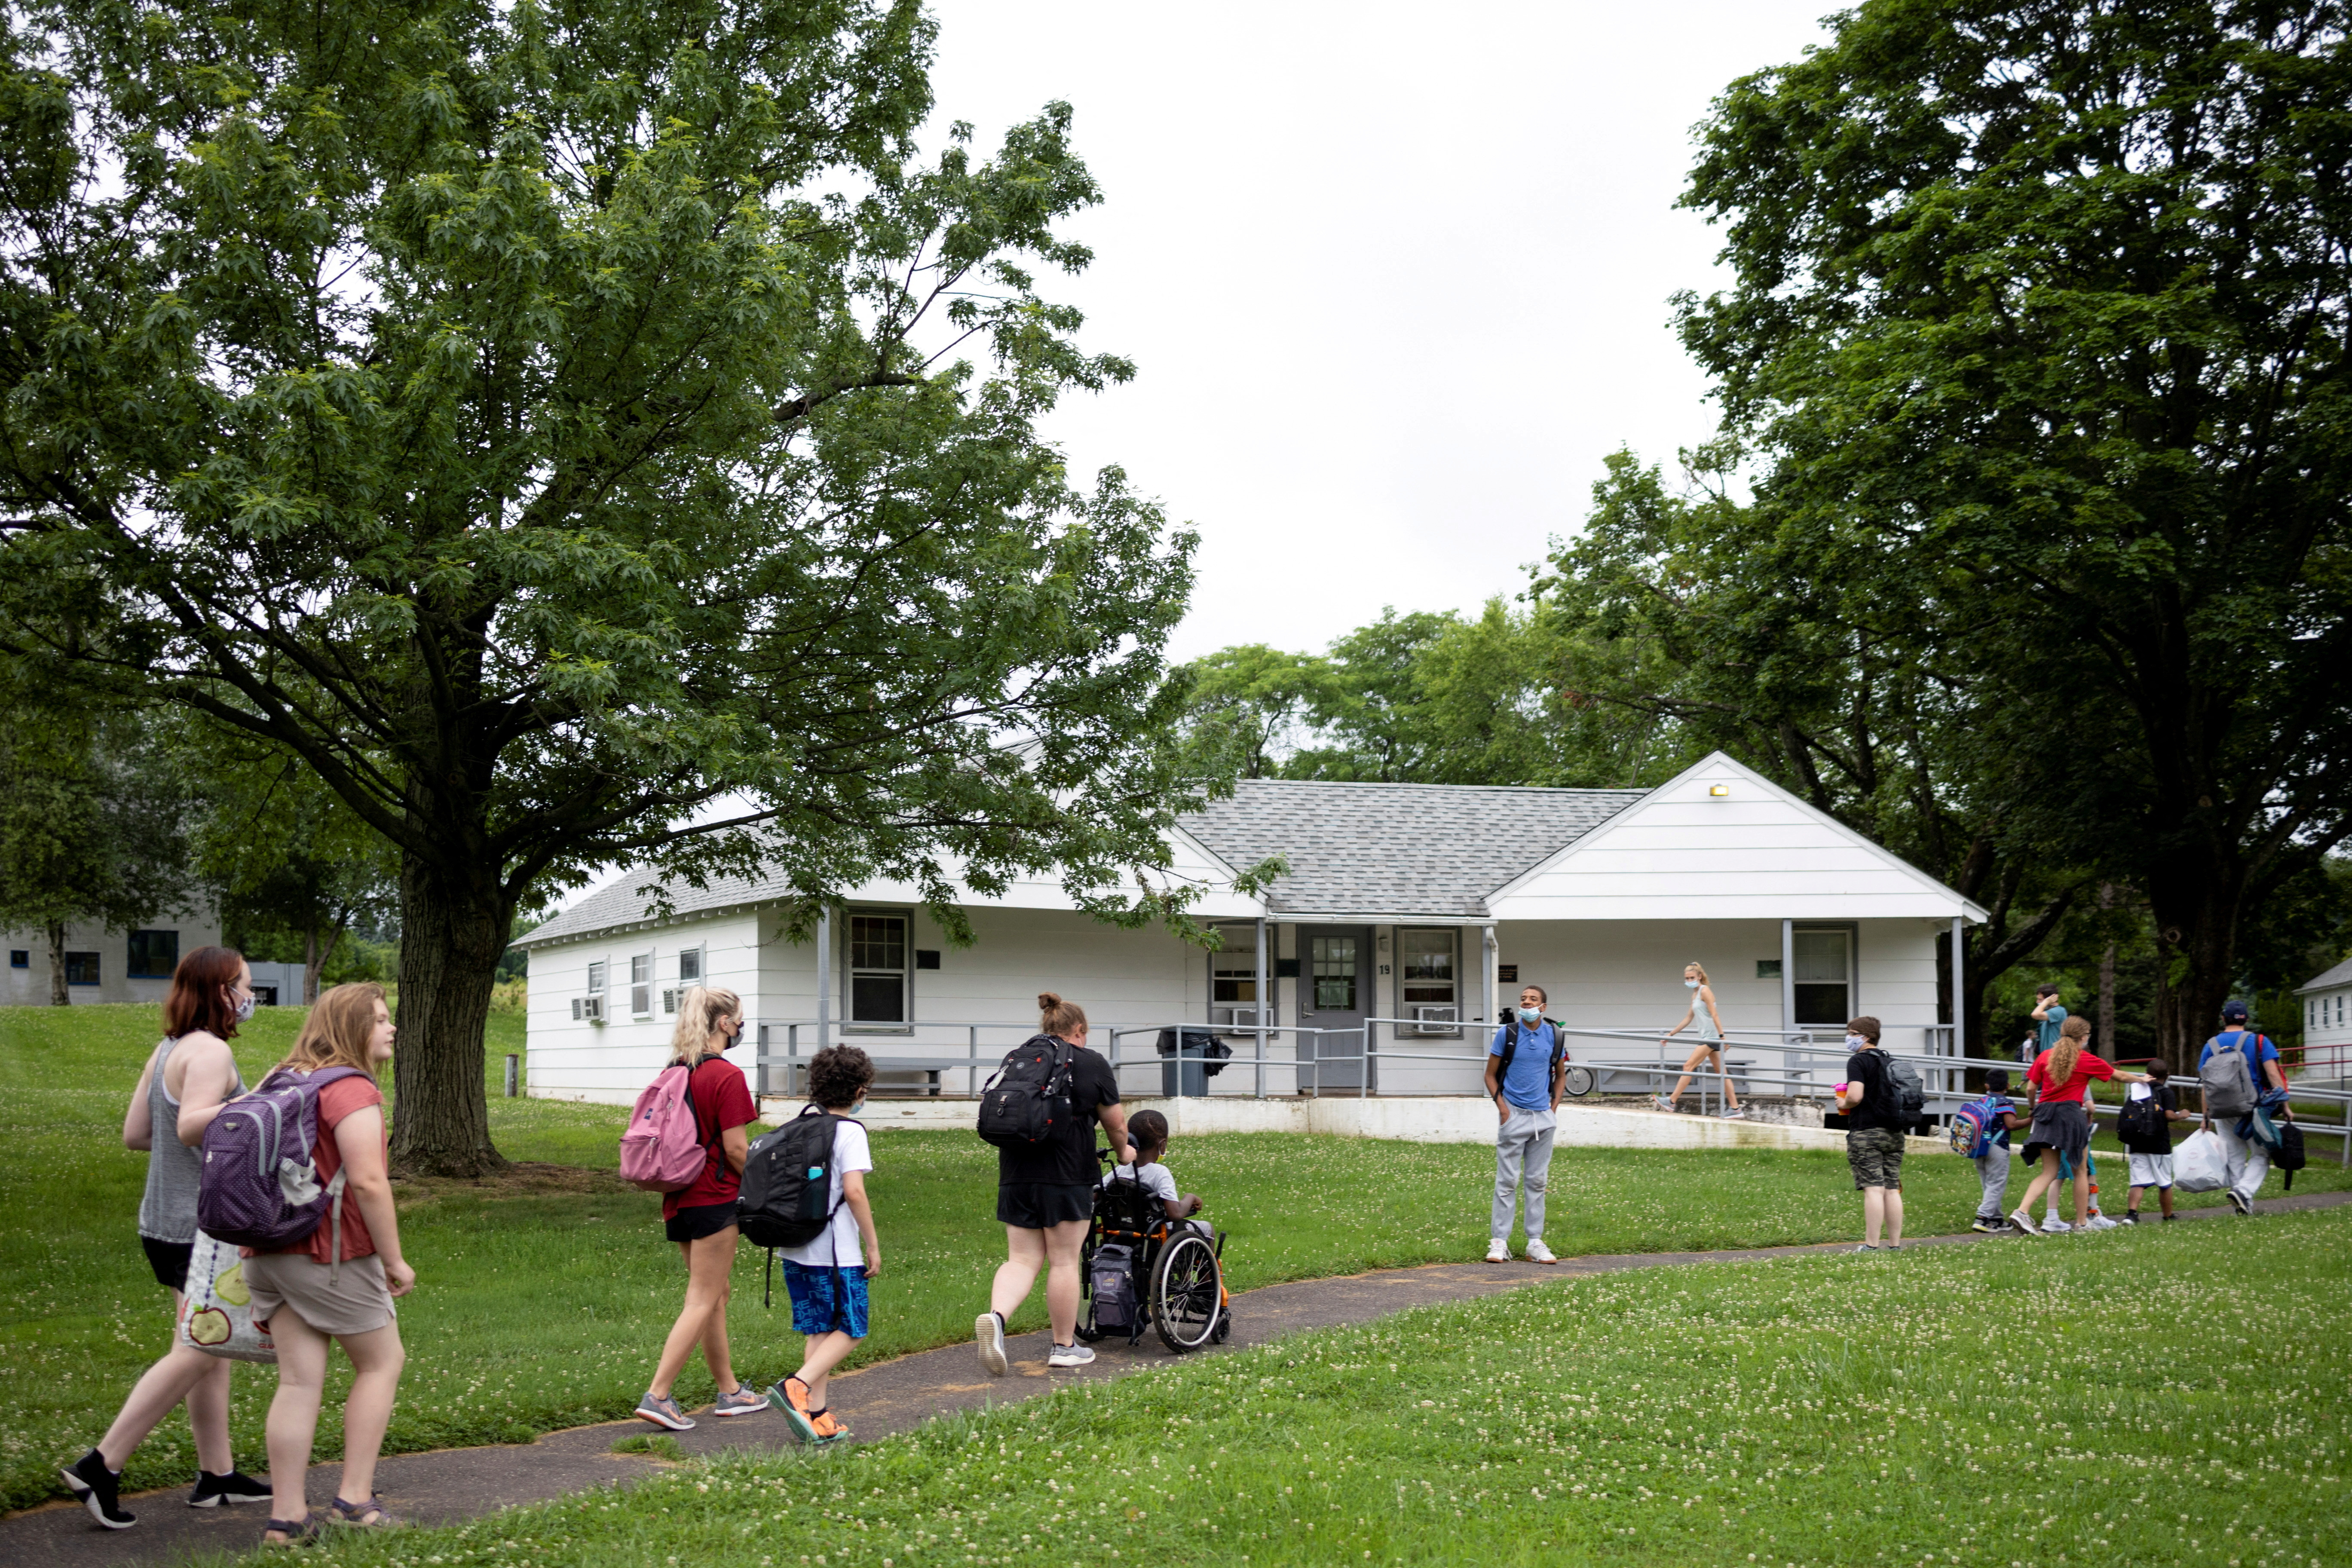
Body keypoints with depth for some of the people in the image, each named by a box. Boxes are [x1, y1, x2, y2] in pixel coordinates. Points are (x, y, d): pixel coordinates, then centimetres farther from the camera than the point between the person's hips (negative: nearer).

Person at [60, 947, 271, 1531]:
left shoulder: (166, 1050, 12)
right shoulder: (210, 1051, -16)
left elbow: (134, 1133, 14)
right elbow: (191, 1125, -30)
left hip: (166, 1221, 10)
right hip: (203, 1226, -10)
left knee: (211, 1350, 14)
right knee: (196, 1354, -6)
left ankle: (217, 1474, 19)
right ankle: (101, 1467, -5)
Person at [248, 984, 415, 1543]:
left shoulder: (285, 1082, 15)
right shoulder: (353, 1090, -13)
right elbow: (367, 1182, -21)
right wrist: (394, 1260, -14)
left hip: (270, 1252, 8)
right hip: (332, 1254, -8)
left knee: (299, 1381, 7)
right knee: (381, 1363, 10)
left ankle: (286, 1516, 5)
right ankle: (355, 1498, 9)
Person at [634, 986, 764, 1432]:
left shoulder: (675, 1071, 9)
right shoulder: (727, 1076, -15)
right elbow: (736, 1148, -15)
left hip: (680, 1198, 8)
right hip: (714, 1199, -8)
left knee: (717, 1292, 17)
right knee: (703, 1302, -3)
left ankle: (730, 1391, 24)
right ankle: (657, 1396, -8)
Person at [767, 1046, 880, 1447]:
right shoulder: (850, 1131, -10)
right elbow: (854, 1190, -18)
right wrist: (873, 1245, -11)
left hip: (795, 1249, 7)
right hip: (836, 1252, -7)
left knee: (819, 1330, 13)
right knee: (850, 1331, 3)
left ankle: (817, 1416, 11)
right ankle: (797, 1387, -15)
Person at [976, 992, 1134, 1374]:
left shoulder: (1014, 1059, 14)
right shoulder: (1090, 1064, 1)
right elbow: (1116, 1122, 5)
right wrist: (1123, 1152, 25)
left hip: (1016, 1173, 5)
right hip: (1067, 1176, -4)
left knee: (1022, 1259, 7)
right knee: (1063, 1261, 4)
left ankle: (995, 1317, -17)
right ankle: (1064, 1346, 12)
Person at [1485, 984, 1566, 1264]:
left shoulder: (1554, 1035, 6)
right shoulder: (1506, 1034, -2)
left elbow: (1560, 1075, 18)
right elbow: (1490, 1075, 4)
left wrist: (1554, 1107, 7)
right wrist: (1502, 1107, -7)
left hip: (1543, 1117, 3)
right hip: (1514, 1115, -3)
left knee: (1537, 1181, 7)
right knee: (1507, 1181, -3)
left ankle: (1535, 1243, 12)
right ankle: (1499, 1241, 0)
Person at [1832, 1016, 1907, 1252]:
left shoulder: (1858, 1061, -9)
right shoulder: (1890, 1061, 15)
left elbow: (1855, 1096, -21)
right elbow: (1904, 1096, 21)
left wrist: (1844, 1104, -1)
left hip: (1866, 1133, -7)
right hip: (1894, 1133, 7)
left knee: (1874, 1189, -9)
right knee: (1892, 1189, 8)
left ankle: (1871, 1246, -10)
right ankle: (1895, 1244, 9)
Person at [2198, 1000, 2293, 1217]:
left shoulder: (2211, 1046, 6)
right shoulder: (2259, 1042, -1)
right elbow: (2273, 1075, -9)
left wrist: (2206, 1117, 10)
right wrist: (2285, 1105, -6)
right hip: (2252, 1110, -3)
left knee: (2234, 1159, 10)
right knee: (2261, 1156, 6)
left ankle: (2244, 1207, 9)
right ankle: (2243, 1191, -16)